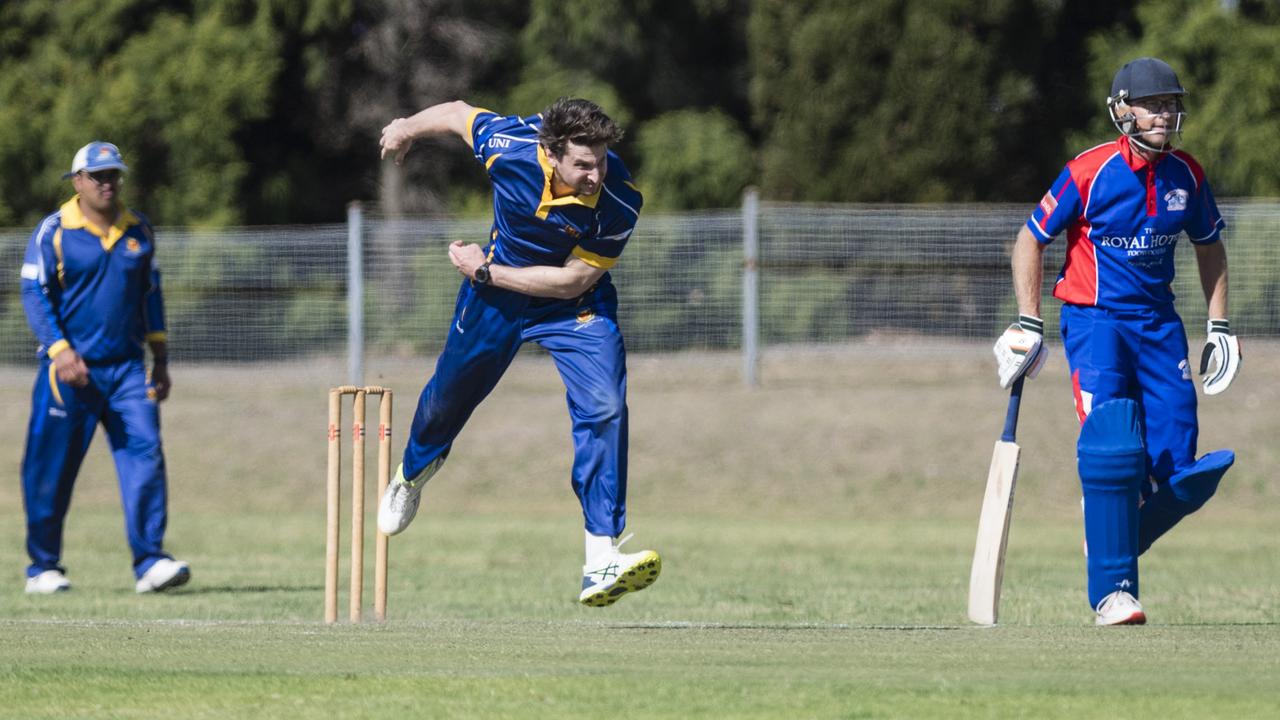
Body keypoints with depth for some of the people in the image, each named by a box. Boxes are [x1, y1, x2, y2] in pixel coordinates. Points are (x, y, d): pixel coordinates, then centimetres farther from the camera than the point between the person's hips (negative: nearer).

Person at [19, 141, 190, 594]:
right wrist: (60, 349, -19)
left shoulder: (139, 231, 11)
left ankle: (149, 562, -12)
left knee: (145, 454, -11)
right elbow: (34, 294, -6)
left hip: (127, 367, 3)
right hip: (70, 369, -3)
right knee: (51, 468, 0)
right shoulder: (53, 231, -3)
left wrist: (160, 359, 14)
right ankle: (42, 567, 13)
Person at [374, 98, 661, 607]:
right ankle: (412, 474, 57)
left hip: (573, 305, -2)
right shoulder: (511, 144, -31)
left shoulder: (619, 203, -34)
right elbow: (456, 113, -8)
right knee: (450, 395, 21)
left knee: (604, 408, -23)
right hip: (496, 296, 2)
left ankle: (601, 561, -23)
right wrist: (406, 129, 12)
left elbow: (574, 280, -24)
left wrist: (484, 272, -22)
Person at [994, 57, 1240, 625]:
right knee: (1111, 446, -19)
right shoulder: (1089, 172, -12)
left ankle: (1108, 542, 23)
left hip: (1158, 319, 5)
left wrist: (1219, 326, 14)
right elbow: (1031, 240, -5)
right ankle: (1112, 590, -14)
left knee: (1175, 461, -4)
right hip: (1094, 318, -5)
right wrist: (1028, 324, -11)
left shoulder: (1186, 175, 2)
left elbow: (1209, 245, 18)